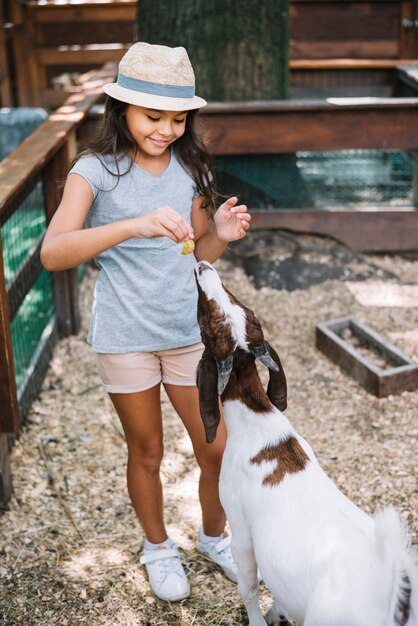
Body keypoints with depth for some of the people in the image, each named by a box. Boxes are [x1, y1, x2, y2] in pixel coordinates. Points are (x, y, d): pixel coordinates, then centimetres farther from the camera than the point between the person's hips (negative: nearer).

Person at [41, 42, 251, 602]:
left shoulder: (190, 168, 0)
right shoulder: (96, 170, -13)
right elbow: (53, 253, -29)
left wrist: (222, 234, -13)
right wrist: (134, 224, -43)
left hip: (190, 331, 3)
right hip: (125, 338, -3)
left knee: (217, 449, 11)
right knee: (146, 452, 15)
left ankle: (215, 536, 40)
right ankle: (158, 547, 41)